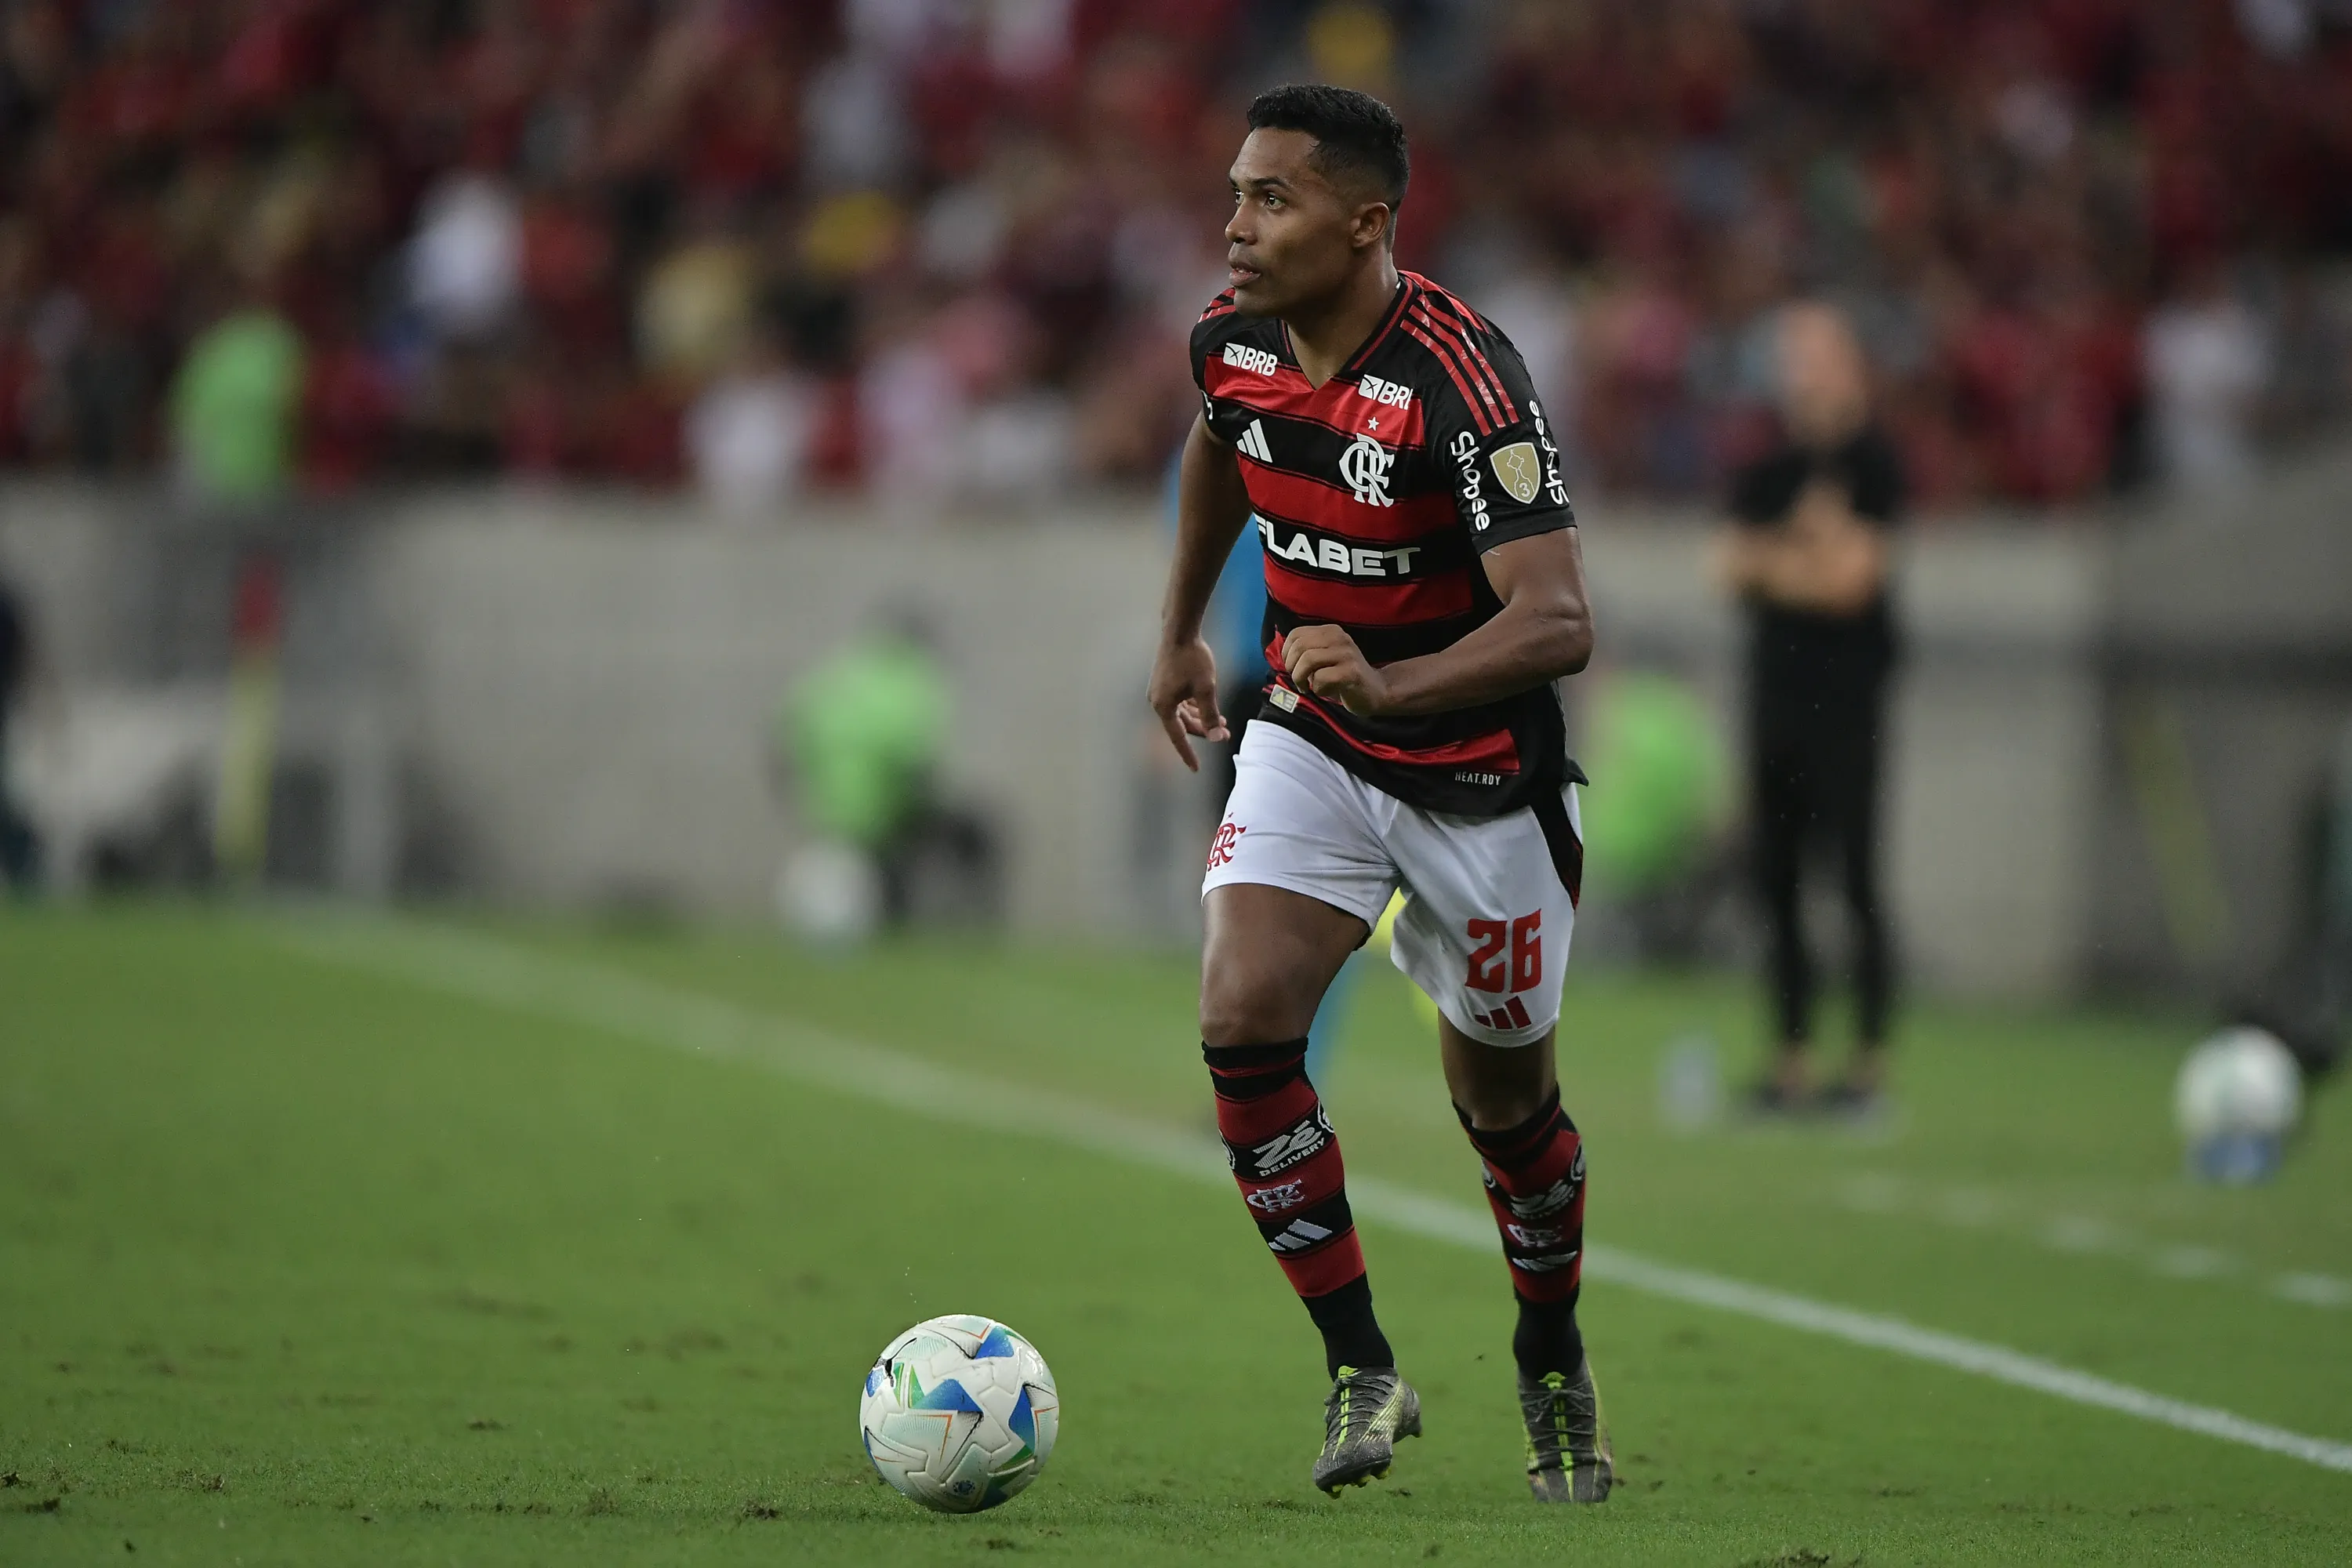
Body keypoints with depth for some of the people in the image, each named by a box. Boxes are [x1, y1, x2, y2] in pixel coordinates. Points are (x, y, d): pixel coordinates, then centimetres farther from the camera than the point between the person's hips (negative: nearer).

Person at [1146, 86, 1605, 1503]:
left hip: (1479, 771, -4)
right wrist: (1181, 631, 26)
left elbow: (1558, 622, -35)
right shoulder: (1234, 340, -8)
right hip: (1310, 746, 4)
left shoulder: (1462, 382, -29)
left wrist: (1386, 684, -50)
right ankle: (1362, 1370, -7)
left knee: (1503, 1099, 10)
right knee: (1243, 1021, -17)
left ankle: (1555, 1362, 38)